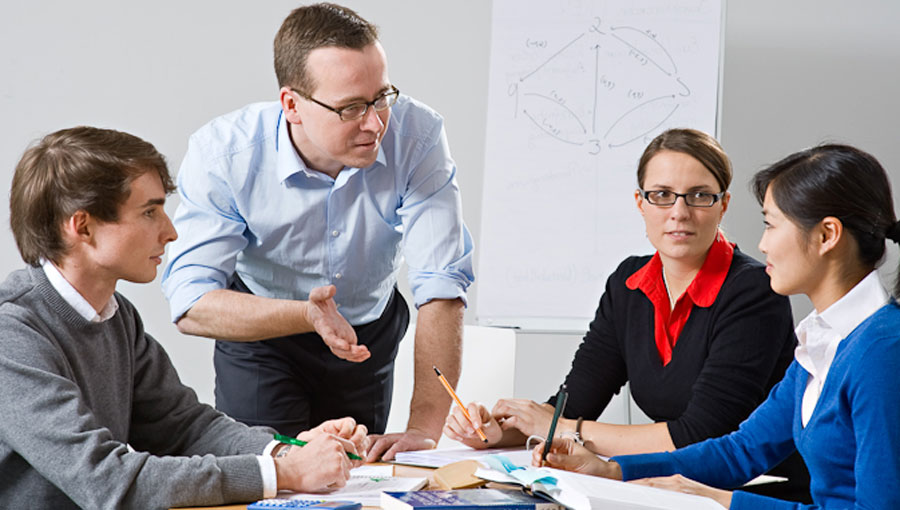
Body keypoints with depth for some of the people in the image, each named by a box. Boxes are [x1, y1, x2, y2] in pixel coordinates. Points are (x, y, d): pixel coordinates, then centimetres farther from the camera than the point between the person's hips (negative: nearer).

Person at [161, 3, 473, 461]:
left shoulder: (417, 136, -28)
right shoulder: (222, 154, -30)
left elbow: (441, 285, -29)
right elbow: (189, 305, -33)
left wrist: (425, 429, -35)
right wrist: (307, 315, -50)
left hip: (370, 332, 2)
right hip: (262, 333, -2)